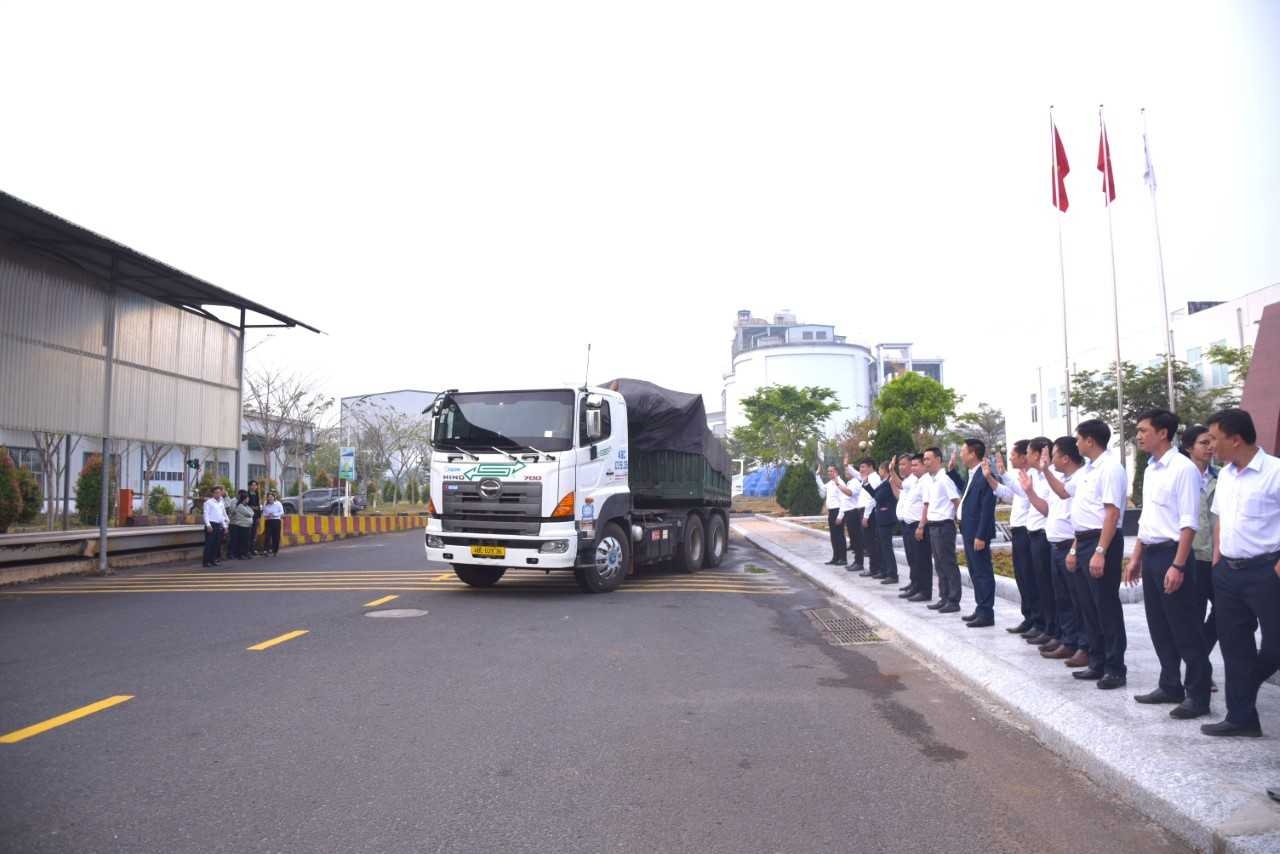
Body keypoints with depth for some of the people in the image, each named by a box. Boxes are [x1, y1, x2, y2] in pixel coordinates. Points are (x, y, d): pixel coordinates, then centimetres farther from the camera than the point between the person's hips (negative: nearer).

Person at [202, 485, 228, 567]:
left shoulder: (221, 503, 17)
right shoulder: (209, 502, -5)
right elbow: (206, 514, -11)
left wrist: (224, 526, 17)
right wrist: (208, 525, -19)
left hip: (219, 525, 7)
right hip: (211, 524, -7)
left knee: (217, 543, 7)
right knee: (209, 543, -8)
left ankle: (213, 560, 14)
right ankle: (206, 561, -6)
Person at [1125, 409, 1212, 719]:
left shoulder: (1183, 468, -14)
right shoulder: (1150, 470, 12)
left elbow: (1189, 523, -18)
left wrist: (1178, 566, -21)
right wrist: (1136, 558, 19)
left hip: (1171, 553, -9)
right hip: (1150, 555, 9)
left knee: (1185, 629, 0)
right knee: (1159, 627, 15)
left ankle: (1197, 695, 10)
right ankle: (1170, 686, 27)